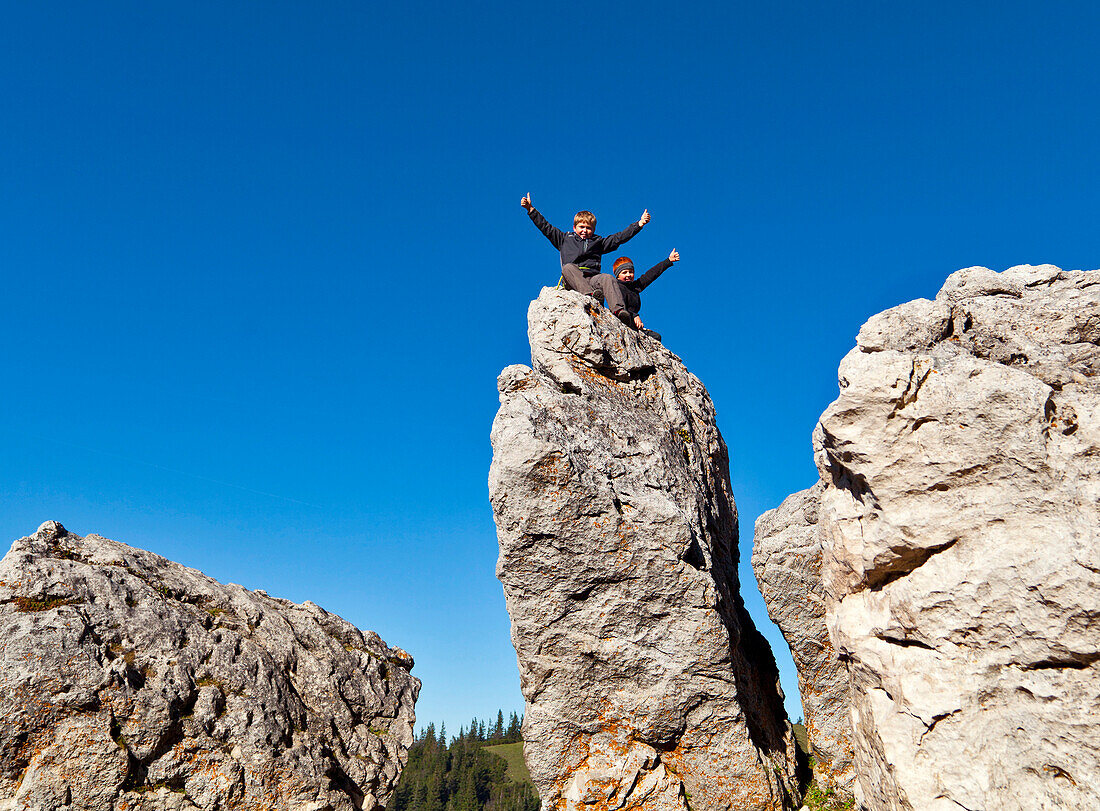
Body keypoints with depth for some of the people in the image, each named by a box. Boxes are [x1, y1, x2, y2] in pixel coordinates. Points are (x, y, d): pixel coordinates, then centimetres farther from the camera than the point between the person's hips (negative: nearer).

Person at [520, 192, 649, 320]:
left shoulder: (598, 242, 27)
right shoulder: (565, 239, 24)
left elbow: (619, 237, 22)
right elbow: (546, 227, 22)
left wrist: (639, 224, 14)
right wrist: (530, 209, 17)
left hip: (592, 278, 1)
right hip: (572, 281, -1)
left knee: (608, 278, -29)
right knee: (568, 267, -32)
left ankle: (619, 310, -49)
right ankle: (591, 294, -52)